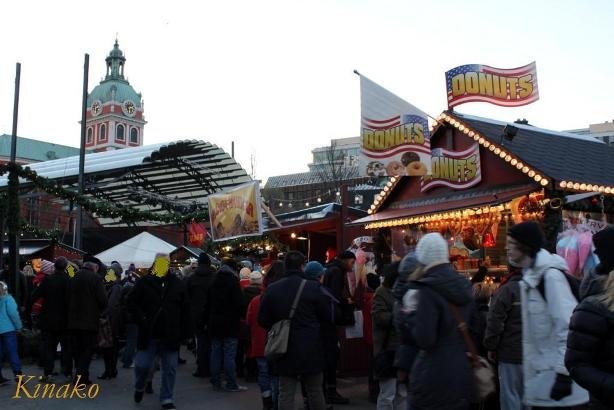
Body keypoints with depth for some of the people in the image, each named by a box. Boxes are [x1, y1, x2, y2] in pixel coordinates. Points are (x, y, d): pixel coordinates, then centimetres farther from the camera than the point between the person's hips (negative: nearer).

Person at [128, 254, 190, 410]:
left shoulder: (177, 284, 4)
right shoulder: (144, 282, 0)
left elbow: (185, 310, 6)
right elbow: (132, 302, 0)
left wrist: (184, 332, 2)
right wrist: (142, 319, -13)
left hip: (170, 336, 1)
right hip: (149, 335, -1)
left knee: (170, 369, 6)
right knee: (142, 365, 1)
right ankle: (139, 388, 33)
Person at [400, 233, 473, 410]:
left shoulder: (428, 289, -17)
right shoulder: (463, 286, 7)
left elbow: (424, 340, -21)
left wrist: (411, 314, -6)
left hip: (434, 376, -7)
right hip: (462, 373, 7)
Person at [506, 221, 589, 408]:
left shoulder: (551, 275, -16)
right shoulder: (532, 275, 11)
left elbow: (568, 326, -21)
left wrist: (564, 373, -23)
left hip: (555, 373, -8)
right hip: (541, 371, 8)